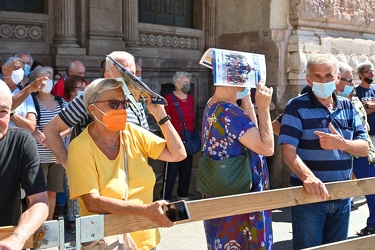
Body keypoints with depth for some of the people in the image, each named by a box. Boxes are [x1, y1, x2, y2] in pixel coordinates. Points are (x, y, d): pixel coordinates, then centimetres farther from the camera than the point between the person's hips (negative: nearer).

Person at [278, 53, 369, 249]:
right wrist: (308, 177, -36)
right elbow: (288, 150, -18)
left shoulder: (347, 107, 8)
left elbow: (364, 148, 4)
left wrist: (341, 144, -17)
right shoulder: (297, 107, -8)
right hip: (309, 196, -5)